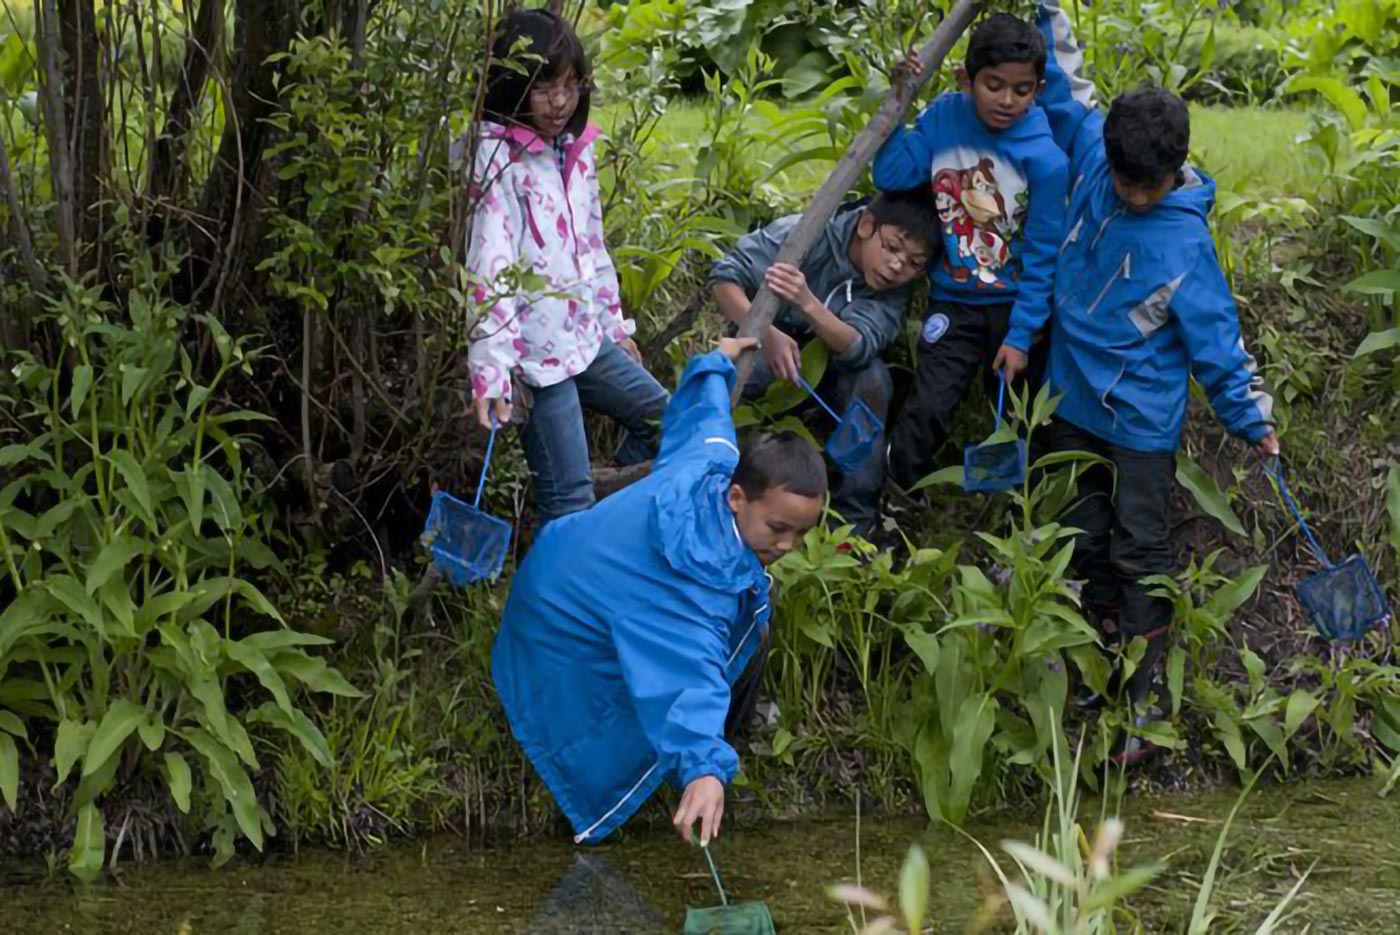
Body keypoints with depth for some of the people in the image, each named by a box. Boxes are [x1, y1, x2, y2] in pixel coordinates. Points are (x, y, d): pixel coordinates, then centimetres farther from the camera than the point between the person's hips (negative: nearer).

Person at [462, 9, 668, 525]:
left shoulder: (575, 148, 8)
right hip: (536, 351, -9)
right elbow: (489, 269, -25)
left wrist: (615, 325, 25)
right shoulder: (497, 159, -17)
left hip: (585, 334, 9)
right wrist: (490, 373, -32)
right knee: (568, 498, -6)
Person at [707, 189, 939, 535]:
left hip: (829, 378, 2)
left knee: (872, 378, -30)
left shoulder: (893, 292, -14)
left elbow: (858, 348, -34)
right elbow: (725, 278, -26)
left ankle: (854, 517, -22)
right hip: (762, 352, -2)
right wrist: (768, 334, -42)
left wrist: (807, 302, -53)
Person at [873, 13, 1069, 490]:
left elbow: (1041, 256, -13)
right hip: (953, 302, 2)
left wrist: (1020, 337, -12)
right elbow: (891, 175, -12)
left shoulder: (1045, 159, -19)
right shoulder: (945, 116, -9)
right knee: (923, 417, -10)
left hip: (1014, 303, -2)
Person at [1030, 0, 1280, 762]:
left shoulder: (1185, 241, -22)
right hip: (1073, 402, 6)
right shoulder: (1095, 159, -9)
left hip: (1141, 418, -6)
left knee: (1139, 553, 0)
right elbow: (1065, 93, 9)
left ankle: (1142, 703, 4)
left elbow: (1215, 336, -13)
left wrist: (1252, 419, -7)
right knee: (1086, 541, 16)